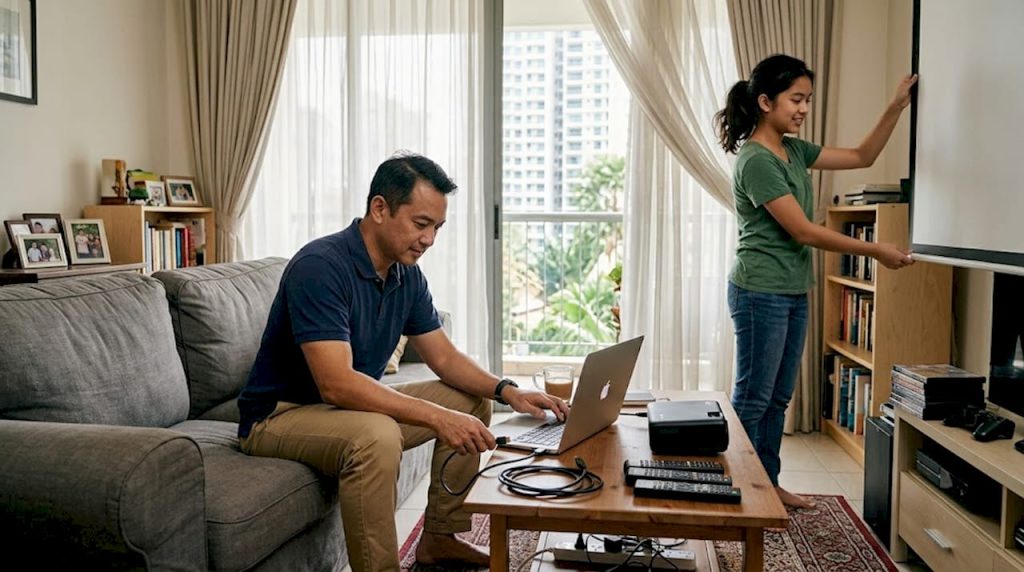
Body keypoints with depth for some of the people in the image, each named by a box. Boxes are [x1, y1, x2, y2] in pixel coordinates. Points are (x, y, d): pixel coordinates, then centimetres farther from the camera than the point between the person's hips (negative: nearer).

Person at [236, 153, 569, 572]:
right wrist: (437, 417, -38)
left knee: (471, 401, 6)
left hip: (354, 404, 9)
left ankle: (439, 537, 14)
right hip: (282, 414, -9)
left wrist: (506, 391, -10)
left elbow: (444, 358, 6)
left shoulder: (407, 274, -1)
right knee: (376, 436, -38)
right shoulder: (319, 267, -26)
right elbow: (337, 384, -34)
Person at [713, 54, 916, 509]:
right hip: (761, 294, -9)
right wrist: (875, 250, -11)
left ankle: (768, 483, 27)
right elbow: (804, 232, -18)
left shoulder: (794, 150, 11)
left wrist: (896, 108, 7)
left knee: (778, 397, 16)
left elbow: (861, 157, 19)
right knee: (752, 399, 0)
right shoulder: (756, 161, -18)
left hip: (794, 293, 9)